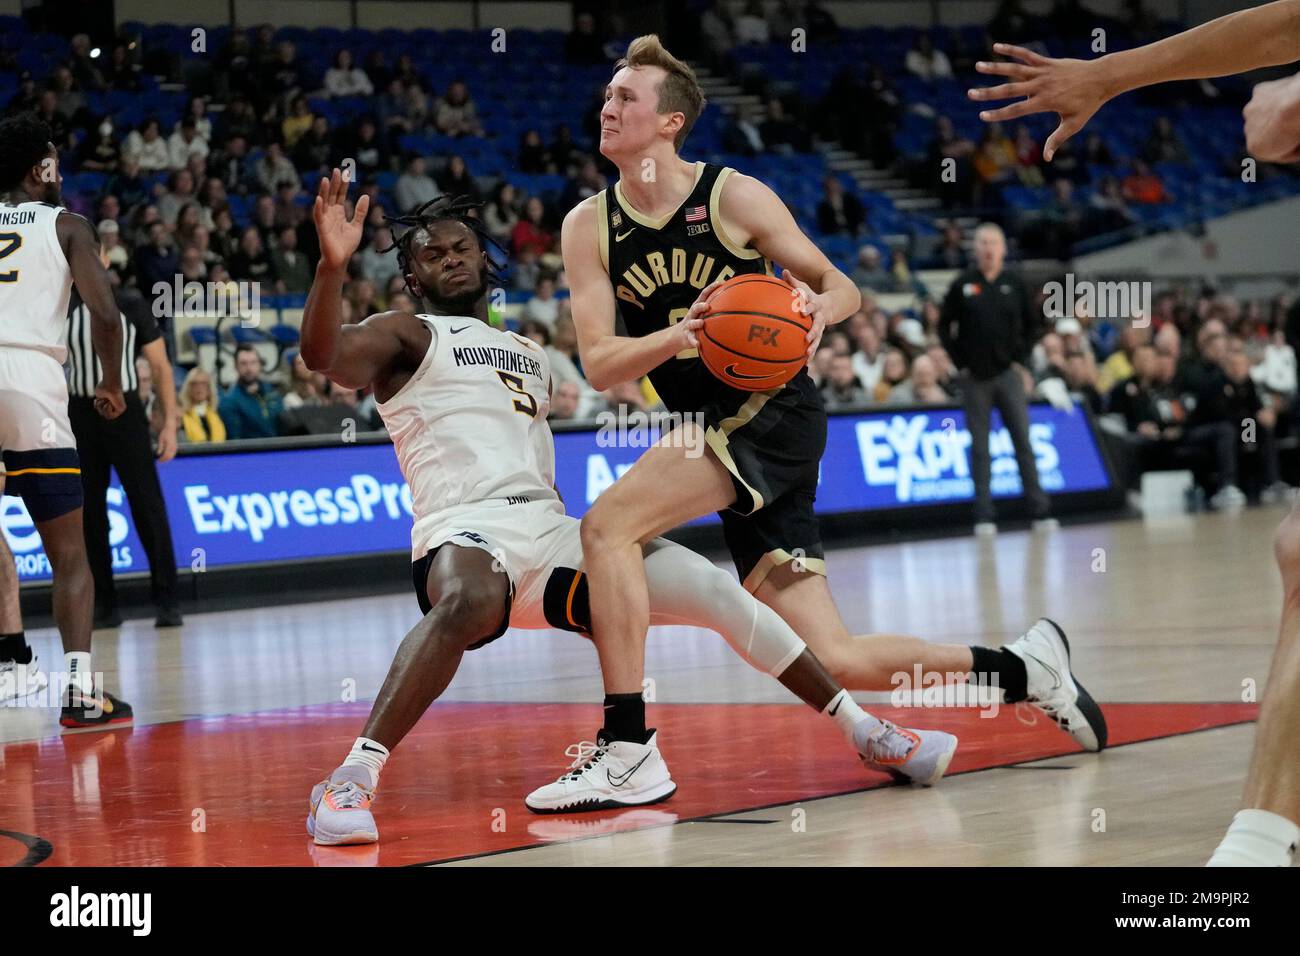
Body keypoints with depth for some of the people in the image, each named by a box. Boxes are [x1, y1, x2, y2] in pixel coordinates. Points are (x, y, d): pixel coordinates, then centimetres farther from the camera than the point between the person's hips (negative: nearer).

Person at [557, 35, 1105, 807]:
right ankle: (1020, 668, 23)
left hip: (775, 414, -5)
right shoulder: (589, 227, 4)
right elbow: (598, 364, -5)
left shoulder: (734, 197, -6)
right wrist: (675, 338, -25)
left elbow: (842, 288, 2)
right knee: (839, 661, 4)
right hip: (709, 429, 5)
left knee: (608, 526, -24)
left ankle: (629, 745, -21)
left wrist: (817, 309, -22)